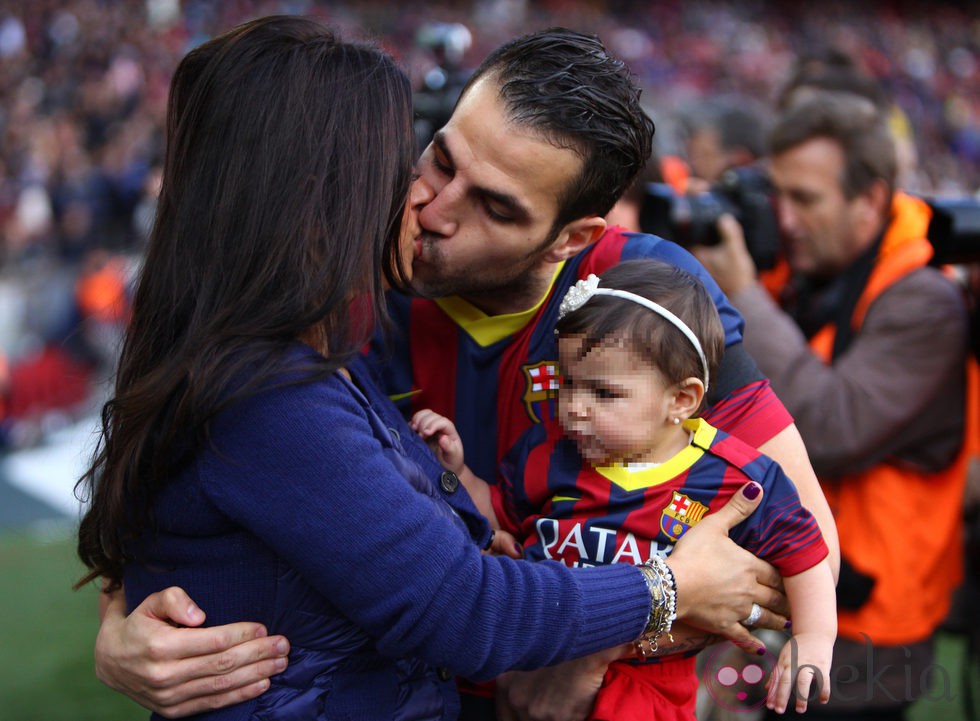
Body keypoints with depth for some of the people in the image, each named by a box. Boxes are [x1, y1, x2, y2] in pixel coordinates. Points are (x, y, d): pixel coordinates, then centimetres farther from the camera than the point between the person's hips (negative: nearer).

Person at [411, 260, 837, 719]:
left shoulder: (733, 478, -7)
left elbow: (802, 551, 2)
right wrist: (455, 471, 2)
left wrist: (813, 639, -6)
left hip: (644, 676, -2)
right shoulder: (549, 454, 4)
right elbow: (497, 514, 15)